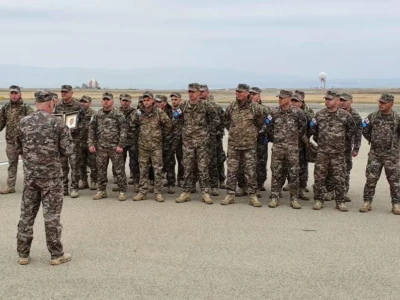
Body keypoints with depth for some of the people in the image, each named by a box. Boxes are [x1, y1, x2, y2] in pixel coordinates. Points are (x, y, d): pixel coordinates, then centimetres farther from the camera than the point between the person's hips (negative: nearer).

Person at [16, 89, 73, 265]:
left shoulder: (24, 122, 0)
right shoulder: (57, 123, -10)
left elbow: (18, 147, 10)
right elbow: (68, 150, -8)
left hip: (30, 174, 3)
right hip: (51, 175, -3)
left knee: (27, 214, 12)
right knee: (52, 215, 4)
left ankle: (23, 254, 18)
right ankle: (56, 255, 12)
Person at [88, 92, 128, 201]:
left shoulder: (118, 114, -3)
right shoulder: (97, 115, 8)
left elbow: (123, 130, -6)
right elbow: (91, 129, 11)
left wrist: (121, 145, -12)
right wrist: (91, 144, 2)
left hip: (115, 147, -4)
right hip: (100, 147, 4)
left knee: (119, 170, -1)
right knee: (101, 170, 9)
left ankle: (122, 191, 8)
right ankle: (101, 191, 20)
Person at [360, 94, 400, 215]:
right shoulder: (373, 116, 1)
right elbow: (365, 131, 12)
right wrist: (373, 141, 9)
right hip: (374, 153, 2)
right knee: (371, 179, 2)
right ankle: (367, 202, 11)